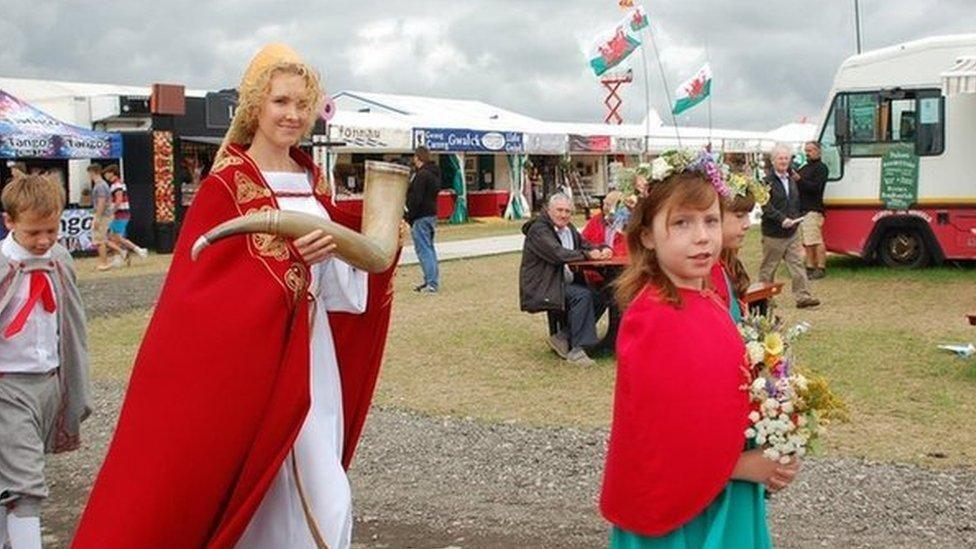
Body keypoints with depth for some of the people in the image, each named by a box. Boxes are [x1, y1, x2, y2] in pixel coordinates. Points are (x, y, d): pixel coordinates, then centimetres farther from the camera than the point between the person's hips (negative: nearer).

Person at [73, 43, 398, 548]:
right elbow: (204, 276, -15)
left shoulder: (312, 180, 11)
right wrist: (290, 258, -24)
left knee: (312, 485, 9)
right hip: (251, 352, -6)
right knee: (257, 482, -3)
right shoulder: (228, 183, -9)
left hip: (312, 353, 7)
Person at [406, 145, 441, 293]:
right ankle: (432, 281, 20)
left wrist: (409, 218, -14)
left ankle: (431, 283, -12)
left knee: (424, 249, -8)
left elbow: (416, 199, -21)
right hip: (432, 215, 10)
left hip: (421, 217, -10)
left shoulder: (421, 175, -16)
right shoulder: (434, 174, 14)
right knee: (429, 248, 16)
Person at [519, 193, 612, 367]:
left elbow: (586, 246, 18)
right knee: (582, 295, -29)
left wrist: (602, 250, -6)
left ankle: (562, 338, -3)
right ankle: (576, 351, -26)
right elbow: (558, 254, -25)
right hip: (542, 288, -9)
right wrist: (588, 255, -21)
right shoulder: (539, 229, -12)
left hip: (565, 283, 9)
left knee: (600, 297, -10)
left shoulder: (569, 229, 15)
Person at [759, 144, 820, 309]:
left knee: (797, 264, 0)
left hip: (792, 233, 6)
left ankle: (803, 296, 0)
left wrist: (796, 219, 7)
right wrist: (782, 219, -26)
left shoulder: (791, 181, 15)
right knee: (768, 267, 5)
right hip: (773, 234, -6)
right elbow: (766, 207, -19)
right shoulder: (767, 181, -10)